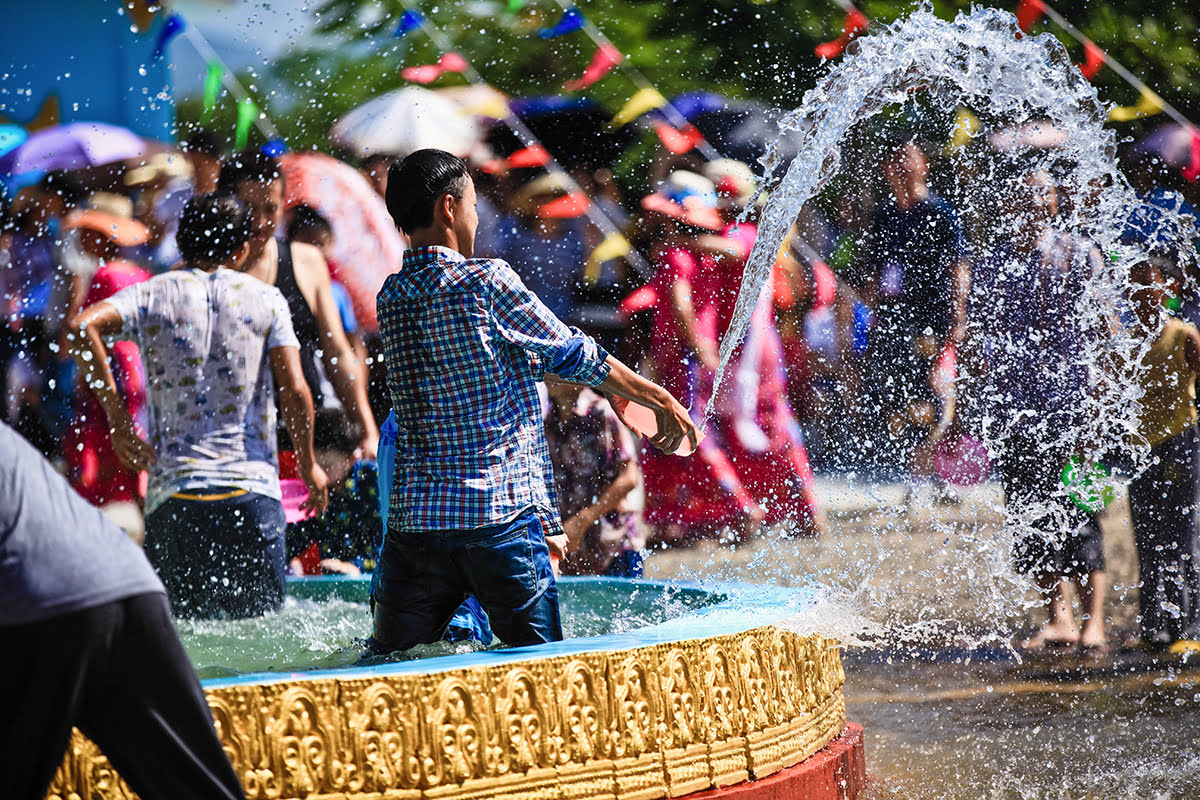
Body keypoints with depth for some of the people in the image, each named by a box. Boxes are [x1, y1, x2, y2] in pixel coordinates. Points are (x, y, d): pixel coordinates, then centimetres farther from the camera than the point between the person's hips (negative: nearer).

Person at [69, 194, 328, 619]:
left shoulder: (155, 294, 9)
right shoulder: (266, 299, 8)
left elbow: (82, 325, -9)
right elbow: (295, 392, -1)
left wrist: (116, 416, -2)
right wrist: (308, 465, 14)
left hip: (174, 490, 0)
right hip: (252, 488, 0)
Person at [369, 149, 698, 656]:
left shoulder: (390, 299, 12)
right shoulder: (485, 282, -8)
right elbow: (573, 356, 3)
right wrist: (659, 399, 17)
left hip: (413, 518, 5)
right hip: (499, 519, -5)